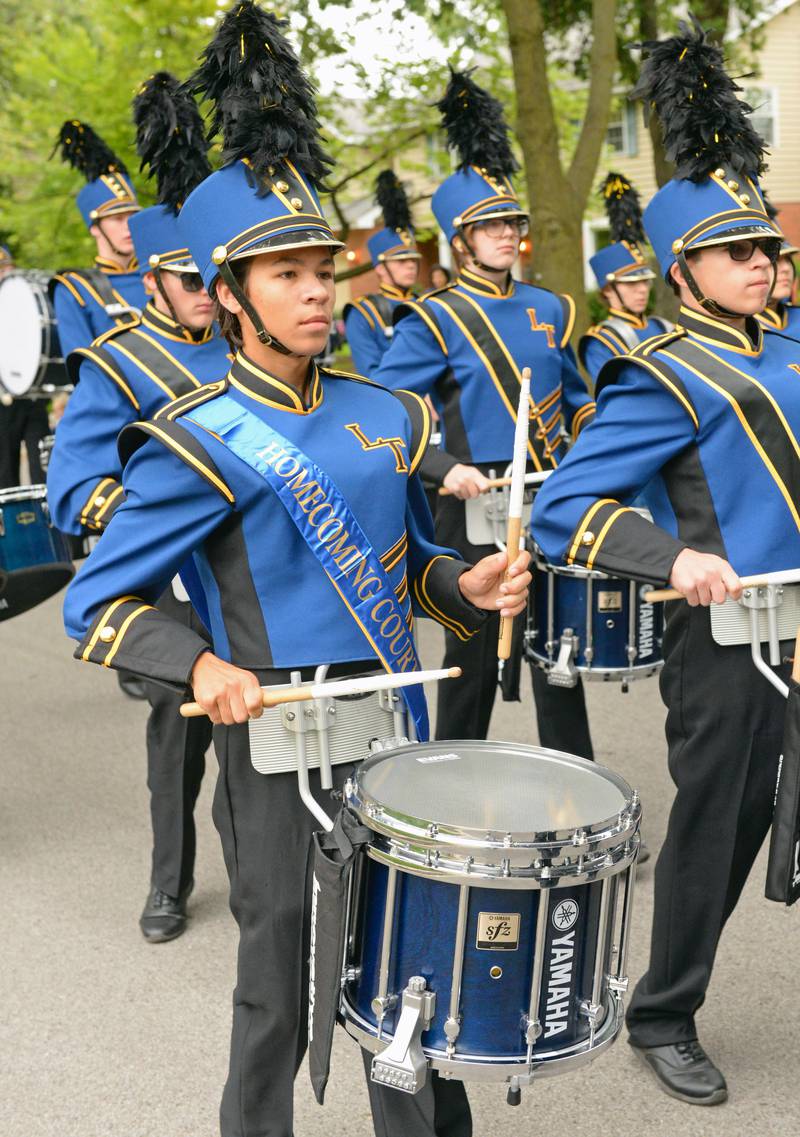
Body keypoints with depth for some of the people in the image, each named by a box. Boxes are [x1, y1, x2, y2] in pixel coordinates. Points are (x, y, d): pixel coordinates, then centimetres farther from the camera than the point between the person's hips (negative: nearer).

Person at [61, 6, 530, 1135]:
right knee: (282, 994, 11)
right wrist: (202, 665, -26)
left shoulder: (382, 417, 5)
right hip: (281, 757, -5)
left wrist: (463, 585, -4)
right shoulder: (197, 445, -13)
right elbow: (96, 605, -10)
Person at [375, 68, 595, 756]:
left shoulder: (548, 309, 10)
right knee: (474, 654, 6)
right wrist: (446, 468, -22)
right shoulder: (435, 320, -6)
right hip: (477, 507, -5)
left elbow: (577, 400, 22)